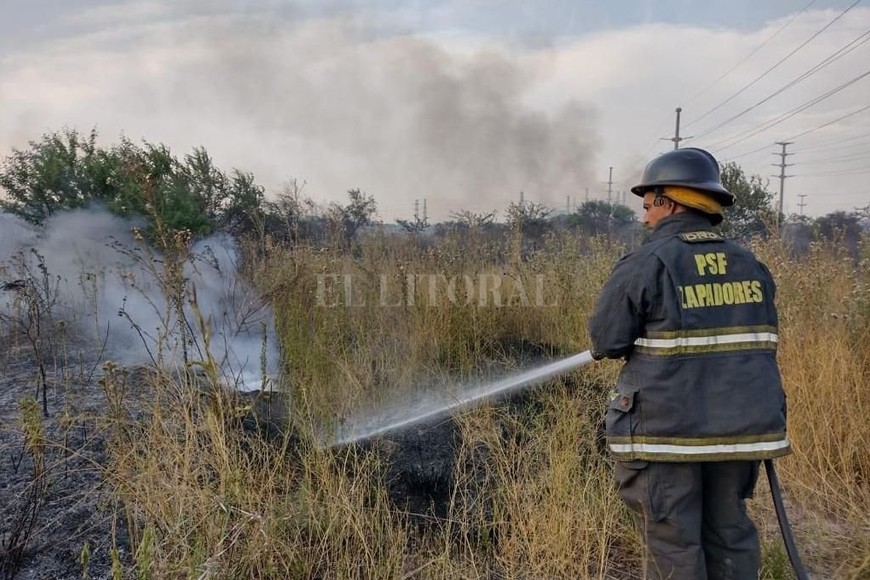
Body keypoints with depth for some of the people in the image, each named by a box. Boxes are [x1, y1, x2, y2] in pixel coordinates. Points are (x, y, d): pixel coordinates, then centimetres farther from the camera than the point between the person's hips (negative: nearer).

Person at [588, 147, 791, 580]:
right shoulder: (749, 264, 8)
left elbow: (606, 342, -10)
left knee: (673, 543, 6)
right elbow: (760, 338, 15)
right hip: (742, 426, 6)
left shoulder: (646, 264, -11)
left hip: (668, 431, -6)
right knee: (730, 532, 18)